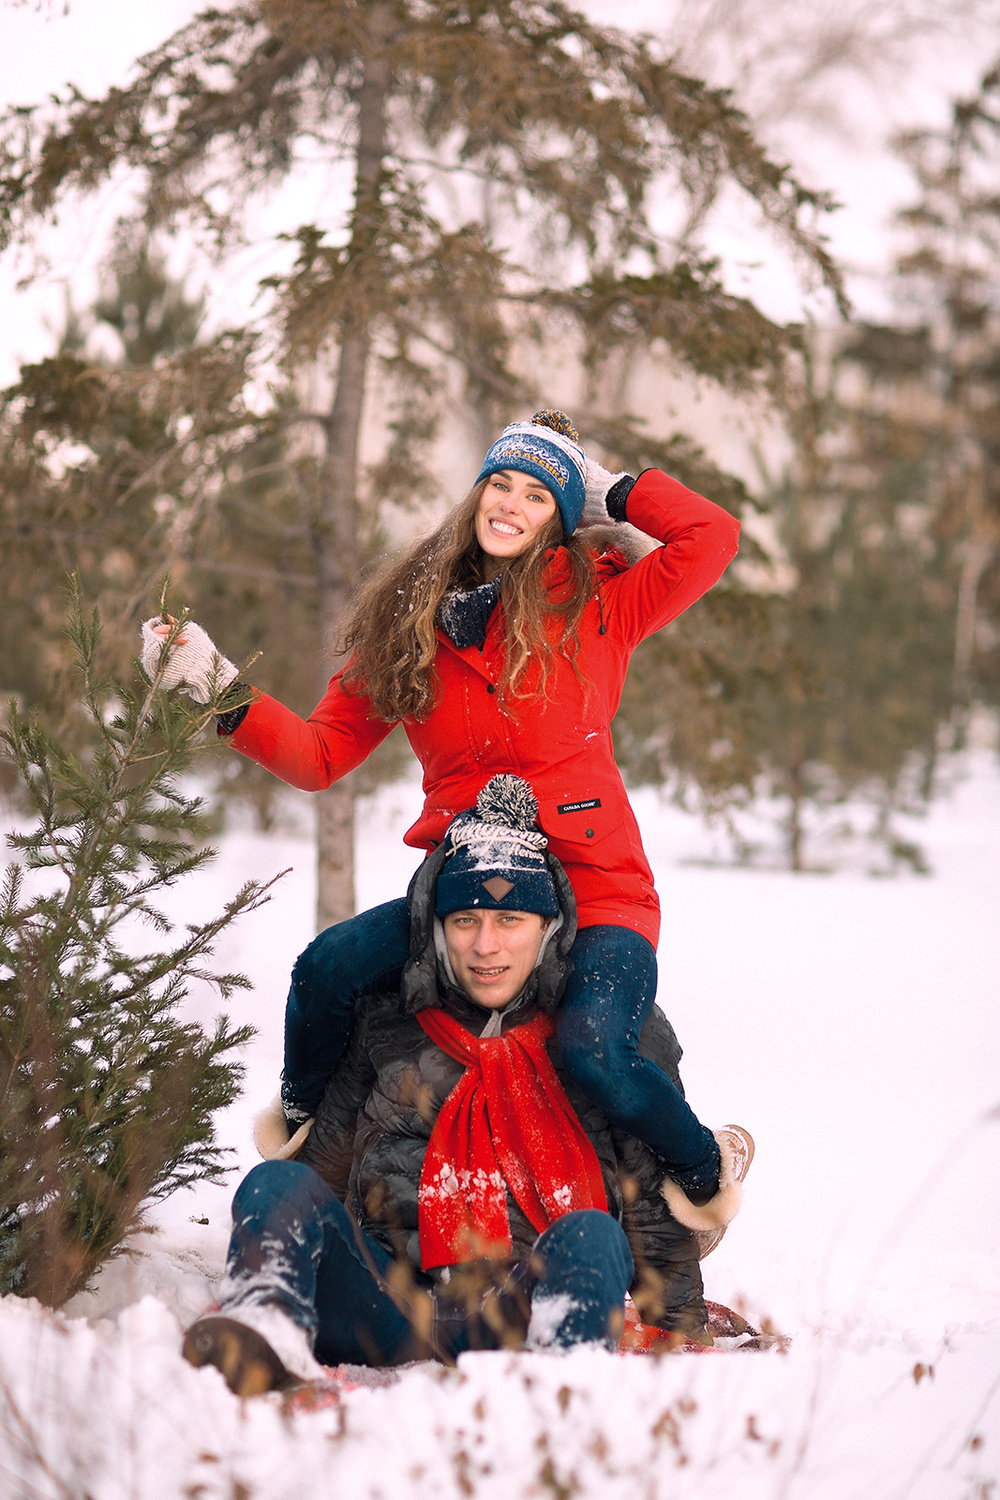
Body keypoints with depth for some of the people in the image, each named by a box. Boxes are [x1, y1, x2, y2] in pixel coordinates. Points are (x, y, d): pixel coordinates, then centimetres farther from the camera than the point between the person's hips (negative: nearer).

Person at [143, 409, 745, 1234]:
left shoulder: (599, 604, 2)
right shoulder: (409, 622, 9)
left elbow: (713, 537, -6)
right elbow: (321, 752, 10)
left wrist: (613, 491, 3)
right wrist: (224, 692, -1)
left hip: (594, 889, -3)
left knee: (595, 1052, -30)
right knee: (326, 969, -23)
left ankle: (707, 1172, 4)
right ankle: (301, 1138, 9)